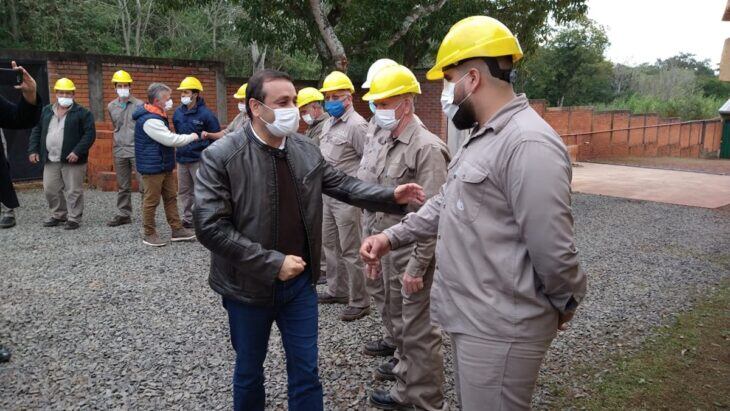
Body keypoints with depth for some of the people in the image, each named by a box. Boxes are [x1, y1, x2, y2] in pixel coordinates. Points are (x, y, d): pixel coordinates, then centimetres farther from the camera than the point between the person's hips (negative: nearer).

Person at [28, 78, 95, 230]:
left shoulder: (82, 112, -4)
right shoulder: (46, 111, 13)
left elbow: (90, 134, -11)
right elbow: (36, 131, 17)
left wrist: (78, 151, -19)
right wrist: (33, 150, 7)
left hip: (72, 160, -5)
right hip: (50, 160, 5)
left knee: (73, 191, -1)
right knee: (50, 189, 10)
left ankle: (73, 218, 10)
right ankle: (58, 215, 26)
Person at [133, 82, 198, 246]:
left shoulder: (156, 116, 11)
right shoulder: (149, 120, -22)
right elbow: (170, 139, -24)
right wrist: (191, 137, -11)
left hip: (164, 166, 10)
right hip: (152, 167, -10)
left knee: (171, 197, 13)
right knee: (151, 201, 1)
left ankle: (177, 230, 20)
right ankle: (149, 234, 12)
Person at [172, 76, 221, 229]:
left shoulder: (205, 113, -10)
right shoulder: (178, 112, 6)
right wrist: (178, 148, 17)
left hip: (199, 160, -6)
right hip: (182, 159, 6)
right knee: (184, 191, 13)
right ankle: (187, 219, 25)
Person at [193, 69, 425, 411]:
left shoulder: (306, 150, -2)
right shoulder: (221, 156, -16)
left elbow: (343, 185, 7)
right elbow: (210, 226, -20)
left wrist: (392, 196, -9)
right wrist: (272, 263, -22)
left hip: (300, 281, 3)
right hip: (249, 286, -3)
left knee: (306, 371, 14)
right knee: (249, 370, 19)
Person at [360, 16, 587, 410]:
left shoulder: (528, 143, -24)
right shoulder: (481, 137, 12)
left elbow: (553, 249, -23)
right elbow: (446, 203, 17)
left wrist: (564, 306, -7)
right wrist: (391, 236, 7)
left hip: (499, 329, -10)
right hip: (471, 317, 10)